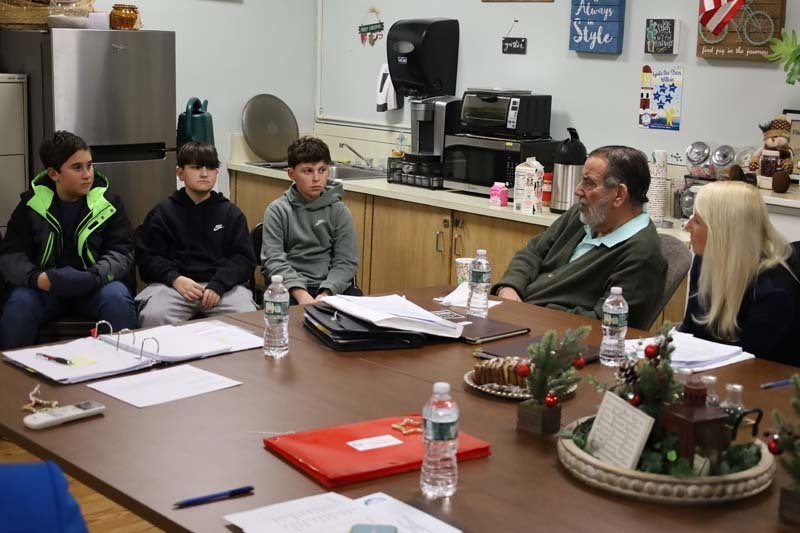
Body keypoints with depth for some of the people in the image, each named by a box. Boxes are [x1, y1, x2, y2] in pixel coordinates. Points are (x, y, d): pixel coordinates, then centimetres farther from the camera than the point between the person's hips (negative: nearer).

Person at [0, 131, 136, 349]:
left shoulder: (109, 202, 0)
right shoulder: (31, 204, 1)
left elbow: (122, 253, -5)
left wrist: (92, 277, -27)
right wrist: (38, 279, -25)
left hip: (95, 286, 0)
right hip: (44, 287, 0)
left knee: (118, 299, -30)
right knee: (19, 305, -29)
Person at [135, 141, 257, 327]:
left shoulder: (231, 213, 16)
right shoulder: (162, 212, 14)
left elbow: (244, 257, 7)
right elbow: (147, 255, 7)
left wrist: (218, 285, -12)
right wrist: (175, 279, -13)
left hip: (222, 284, 1)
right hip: (173, 283, 0)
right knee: (153, 317, -32)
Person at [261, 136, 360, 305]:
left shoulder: (338, 210, 8)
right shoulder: (277, 210, 5)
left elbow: (346, 261, 2)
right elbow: (273, 259, -6)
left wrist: (326, 293, -17)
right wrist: (299, 293, -22)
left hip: (330, 286, 2)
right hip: (290, 288, -2)